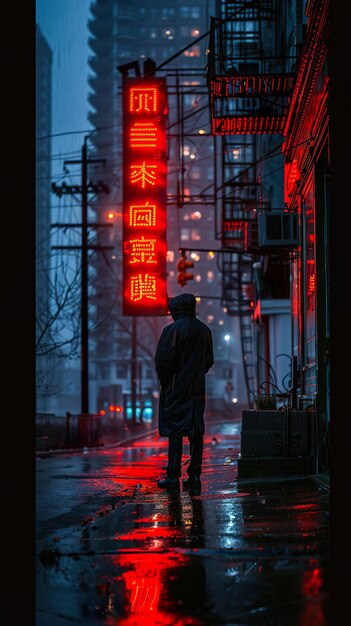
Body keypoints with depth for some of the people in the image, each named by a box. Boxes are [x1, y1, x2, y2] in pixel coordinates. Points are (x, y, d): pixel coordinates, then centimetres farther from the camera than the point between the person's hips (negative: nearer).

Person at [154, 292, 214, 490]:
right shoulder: (205, 330, 8)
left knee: (175, 430, -4)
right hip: (197, 388, 6)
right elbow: (209, 361, 13)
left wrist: (165, 381, 2)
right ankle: (194, 475, 6)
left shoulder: (172, 330, -12)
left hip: (176, 387, -5)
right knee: (196, 430, 6)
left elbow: (163, 360, -13)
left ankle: (174, 475, -5)